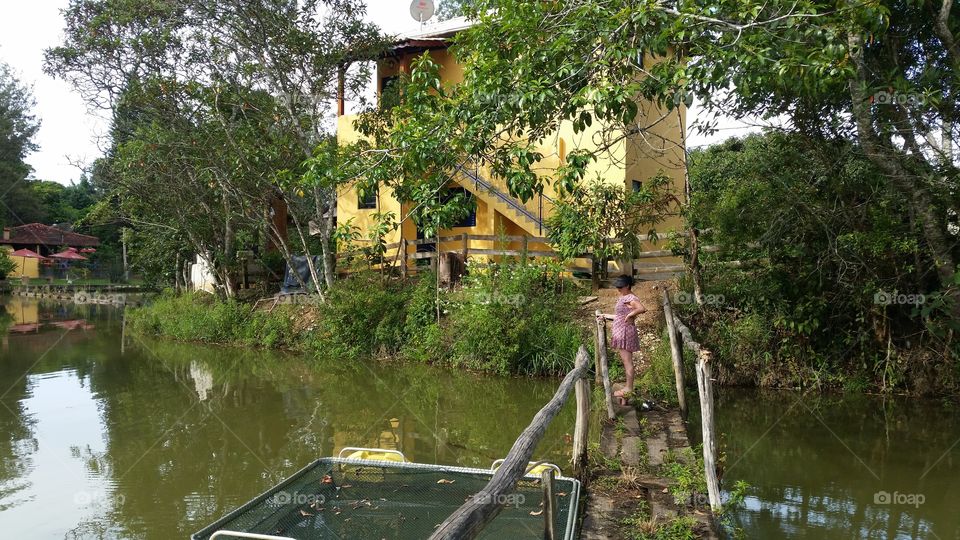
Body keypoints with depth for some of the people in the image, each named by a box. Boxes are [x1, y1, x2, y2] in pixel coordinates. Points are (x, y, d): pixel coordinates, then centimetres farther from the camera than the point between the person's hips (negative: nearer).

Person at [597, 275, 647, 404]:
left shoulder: (630, 298, -14)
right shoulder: (623, 298, 16)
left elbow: (642, 309, -32)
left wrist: (630, 315, -21)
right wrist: (607, 316, 26)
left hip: (626, 331, -10)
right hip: (621, 332, 10)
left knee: (627, 361, -6)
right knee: (625, 361, 13)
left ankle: (629, 388, -2)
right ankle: (628, 387, 19)